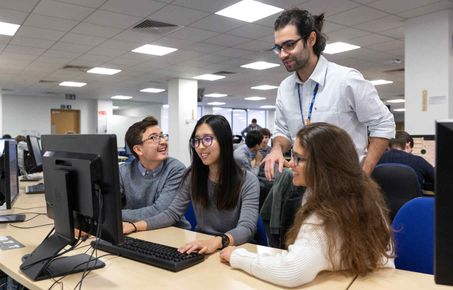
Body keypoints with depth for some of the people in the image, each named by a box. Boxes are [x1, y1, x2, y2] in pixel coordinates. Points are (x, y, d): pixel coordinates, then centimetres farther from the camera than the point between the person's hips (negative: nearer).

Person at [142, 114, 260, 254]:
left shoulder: (248, 181, -13)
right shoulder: (192, 175, 0)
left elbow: (247, 227, -24)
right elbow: (172, 213, -1)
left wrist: (217, 241, -43)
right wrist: (135, 226, -16)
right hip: (200, 249, 3)